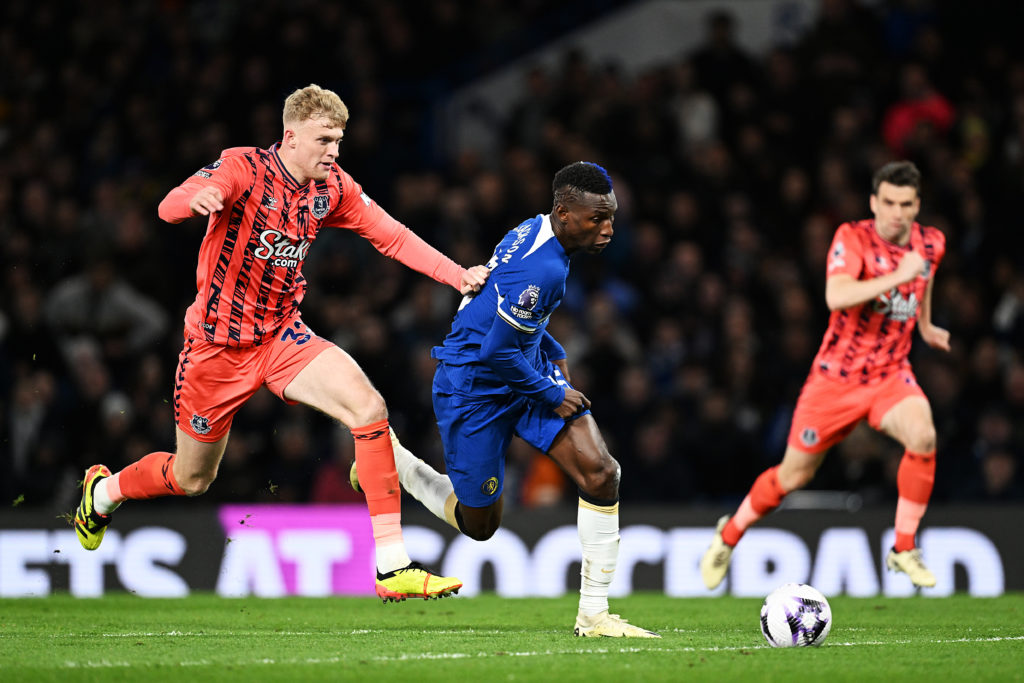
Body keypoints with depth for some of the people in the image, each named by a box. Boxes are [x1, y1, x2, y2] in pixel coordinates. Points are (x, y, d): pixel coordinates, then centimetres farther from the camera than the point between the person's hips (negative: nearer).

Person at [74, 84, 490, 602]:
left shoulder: (333, 186, -3)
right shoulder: (243, 167, -19)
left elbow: (392, 237, 5)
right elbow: (170, 207, -34)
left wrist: (458, 275, -8)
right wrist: (195, 199, -59)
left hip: (282, 336, 4)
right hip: (217, 343, -4)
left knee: (369, 409, -21)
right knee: (191, 479, 10)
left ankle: (392, 568, -20)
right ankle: (103, 491, 46)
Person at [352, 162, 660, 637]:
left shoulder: (534, 231, 0)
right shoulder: (543, 269, -30)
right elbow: (497, 352, -26)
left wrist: (553, 354, 11)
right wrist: (552, 393, -13)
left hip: (526, 371, 9)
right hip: (473, 389, -9)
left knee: (601, 474, -9)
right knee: (479, 524, 8)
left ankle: (594, 615, -3)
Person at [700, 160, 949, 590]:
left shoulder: (931, 245, -1)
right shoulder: (852, 239, -17)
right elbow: (836, 297, -36)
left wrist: (925, 325, 27)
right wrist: (896, 277, -42)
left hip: (890, 375, 3)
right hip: (836, 377, -3)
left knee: (922, 436, -29)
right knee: (795, 474, 7)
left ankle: (904, 549, -15)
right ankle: (730, 535, 35)